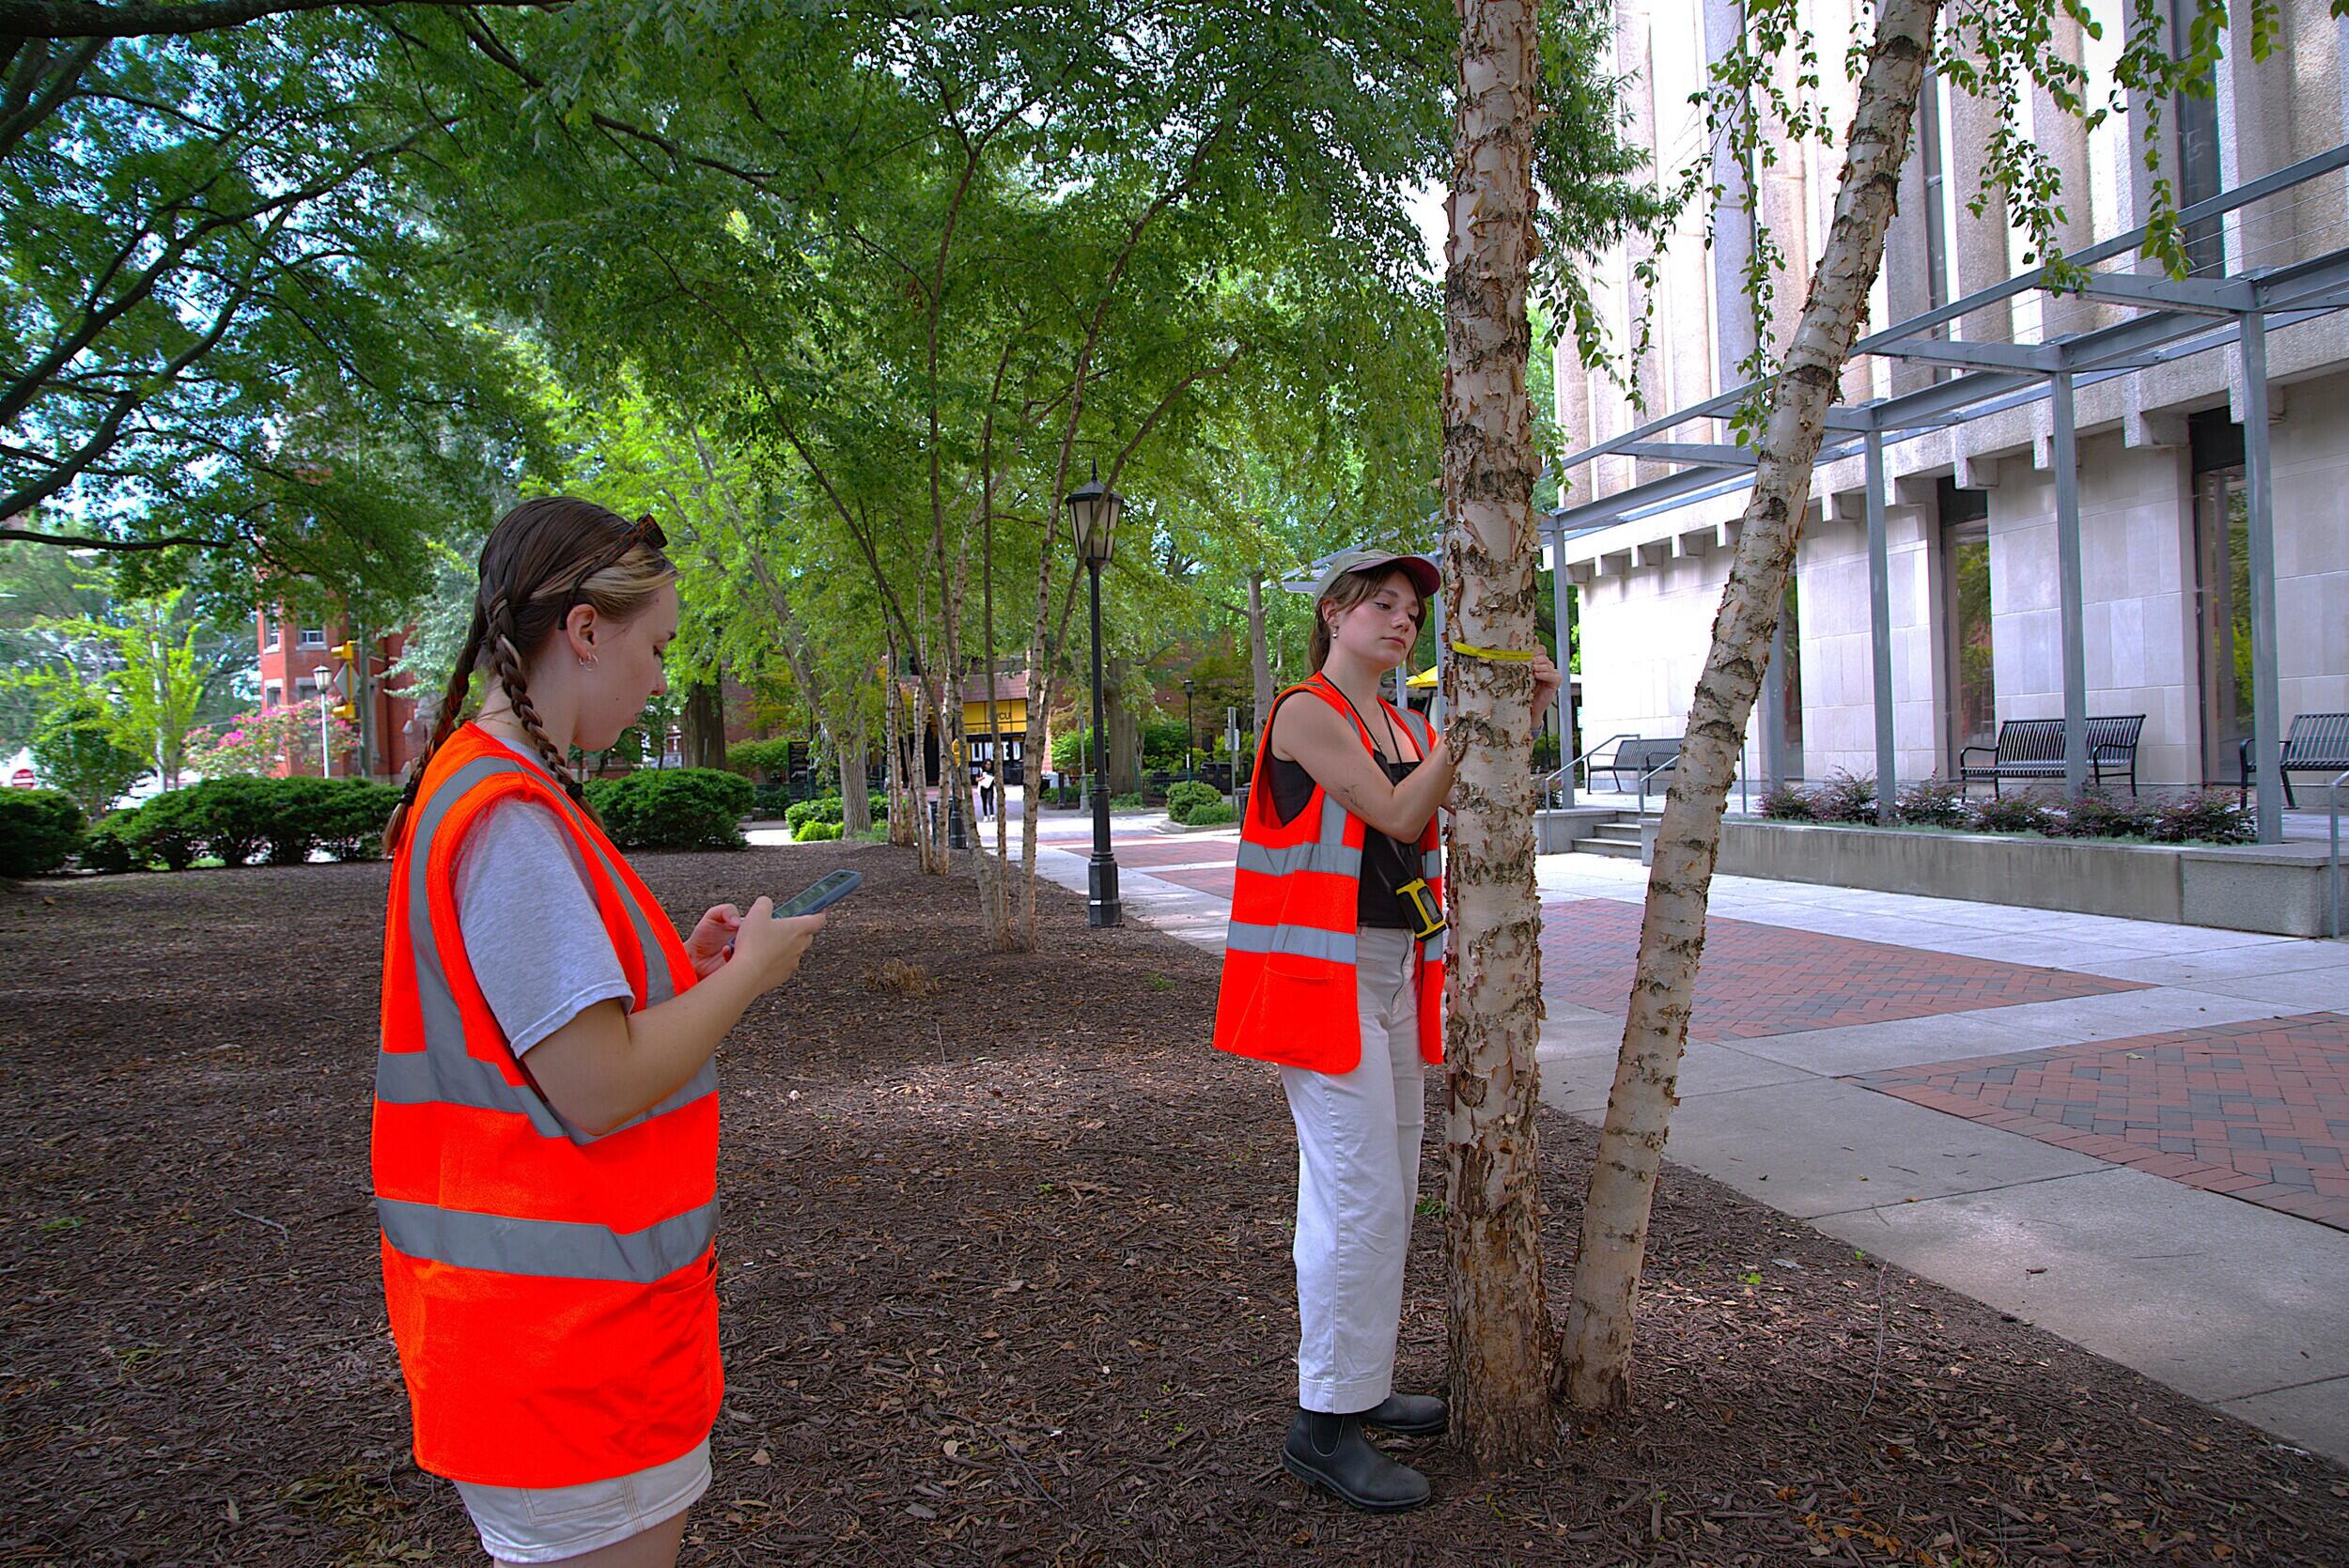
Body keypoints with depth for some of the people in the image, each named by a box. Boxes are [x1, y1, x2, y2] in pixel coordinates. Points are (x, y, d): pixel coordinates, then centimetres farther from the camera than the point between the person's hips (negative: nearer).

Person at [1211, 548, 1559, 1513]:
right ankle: (1322, 1425, 0)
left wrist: (1522, 717, -3)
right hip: (1322, 972, -9)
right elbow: (1398, 817, -16)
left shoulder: (1405, 726, 16)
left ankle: (1359, 1385, 27)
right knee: (1359, 1195, -10)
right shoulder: (1306, 712, -9)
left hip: (1391, 970, 9)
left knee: (1388, 1190, 13)